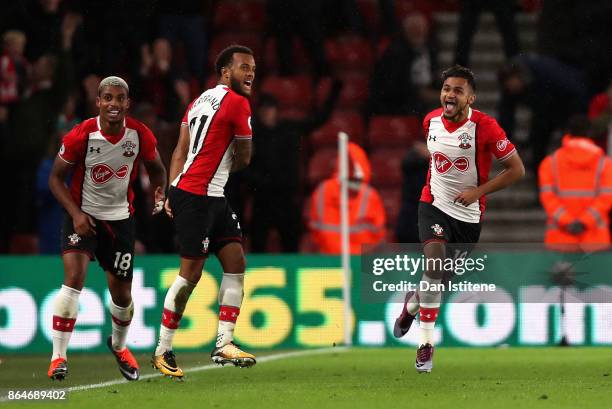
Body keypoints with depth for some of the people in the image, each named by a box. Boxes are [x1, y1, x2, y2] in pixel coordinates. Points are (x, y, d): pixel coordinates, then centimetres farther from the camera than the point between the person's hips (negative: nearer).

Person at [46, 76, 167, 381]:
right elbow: (56, 177, -8)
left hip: (120, 218, 3)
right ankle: (58, 356, -20)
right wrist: (75, 213, -20)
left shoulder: (140, 135, -10)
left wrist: (159, 193, -12)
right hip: (83, 216, -3)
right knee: (74, 276, -24)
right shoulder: (81, 136, -19)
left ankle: (119, 345, 42)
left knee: (122, 293, 10)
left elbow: (156, 168, 9)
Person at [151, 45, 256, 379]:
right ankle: (162, 352, 3)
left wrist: (172, 192, 8)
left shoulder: (200, 101, 16)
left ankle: (223, 343, 4)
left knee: (236, 264, 6)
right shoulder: (237, 103, -10)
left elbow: (181, 151, 13)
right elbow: (243, 159, -3)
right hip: (197, 197, -10)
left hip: (213, 199, 10)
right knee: (190, 274, -4)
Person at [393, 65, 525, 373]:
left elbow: (517, 169, -13)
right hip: (434, 203, 1)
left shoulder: (485, 127, -18)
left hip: (468, 213, -1)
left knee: (447, 277, 11)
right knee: (434, 259, -24)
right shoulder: (431, 121, -4)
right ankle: (426, 342, -17)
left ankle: (414, 303, 45)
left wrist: (478, 191, -19)